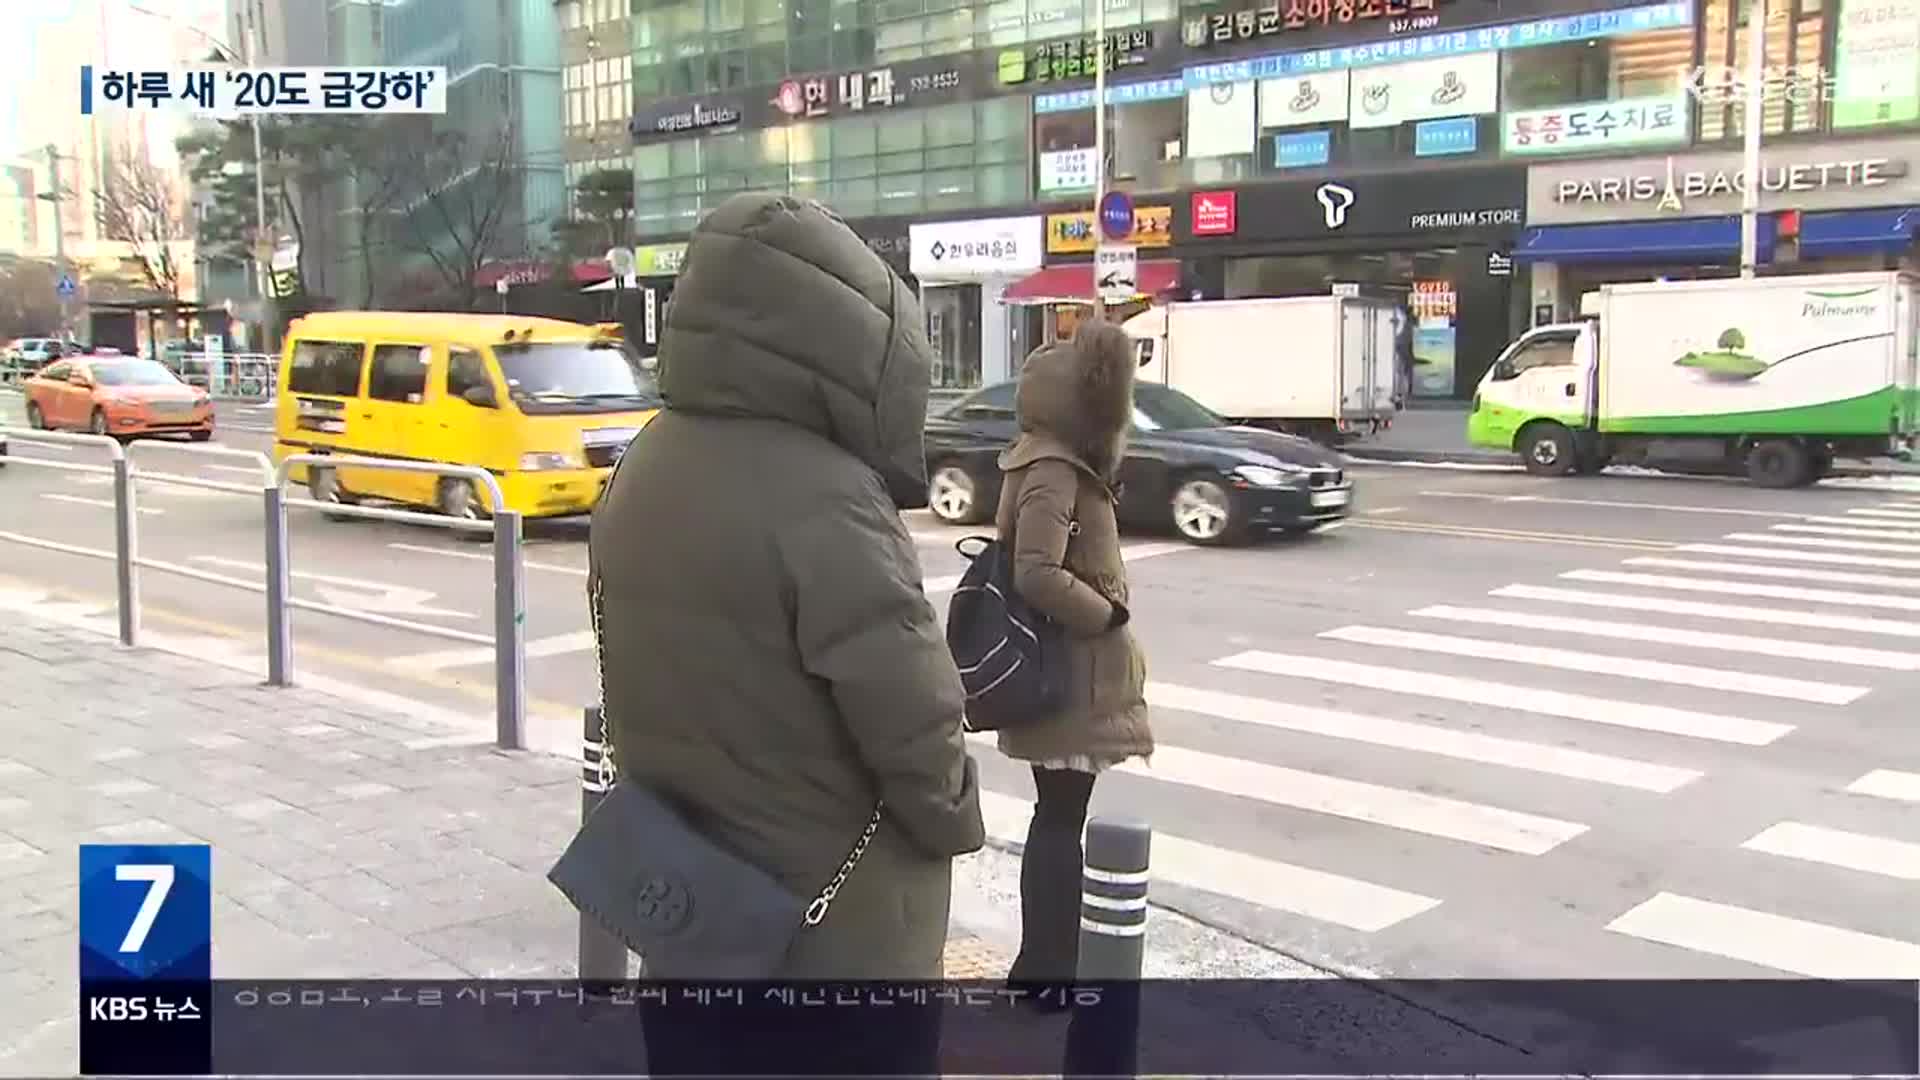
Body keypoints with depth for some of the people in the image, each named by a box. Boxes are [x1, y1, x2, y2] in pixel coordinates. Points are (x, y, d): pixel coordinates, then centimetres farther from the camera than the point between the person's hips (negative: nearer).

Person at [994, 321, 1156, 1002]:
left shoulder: (1049, 462, 12)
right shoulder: (1054, 470, -19)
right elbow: (1037, 576, -29)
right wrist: (1108, 615, -19)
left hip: (1059, 674, 10)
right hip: (1068, 679, -10)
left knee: (1056, 817, 17)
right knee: (1062, 822, -1)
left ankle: (1039, 964, 27)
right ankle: (1047, 969, 8)